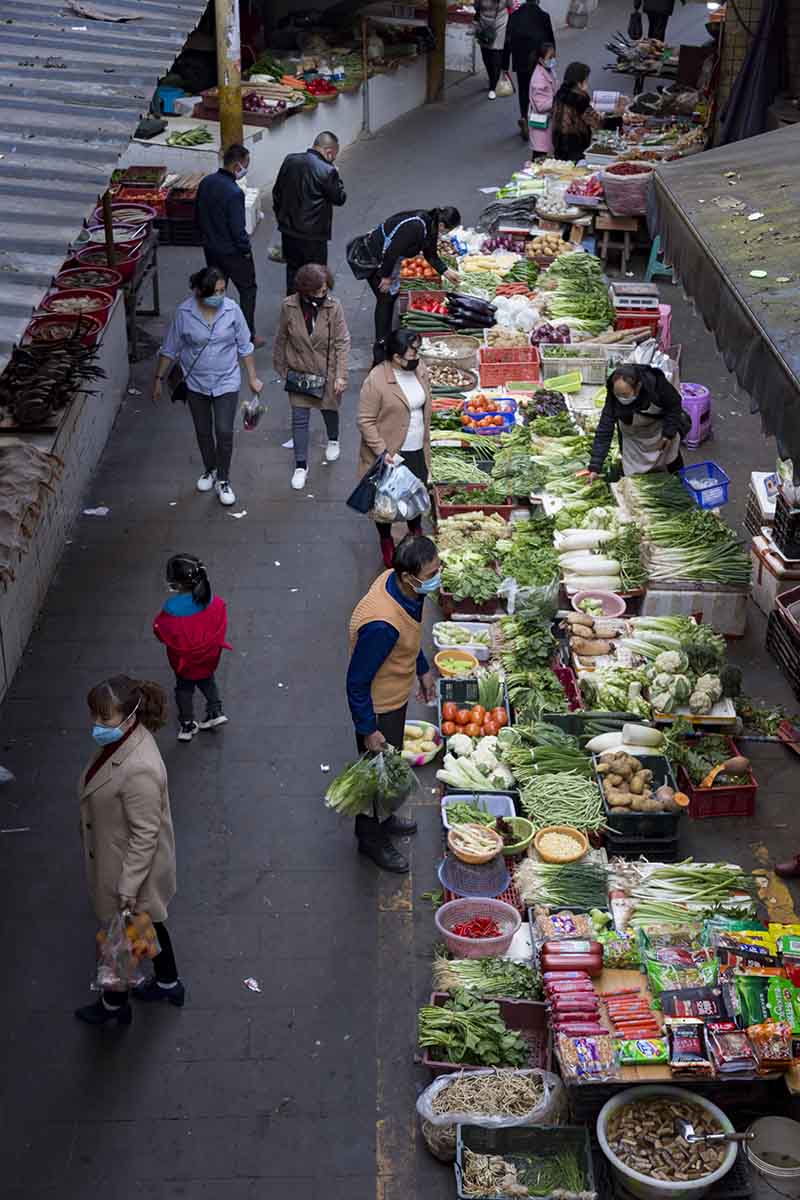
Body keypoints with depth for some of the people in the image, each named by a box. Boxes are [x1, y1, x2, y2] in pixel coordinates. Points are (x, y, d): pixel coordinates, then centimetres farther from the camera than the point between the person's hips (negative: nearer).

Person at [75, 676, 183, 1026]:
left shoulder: (139, 770, -37)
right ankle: (168, 983, 48)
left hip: (131, 864, -8)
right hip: (115, 855, 8)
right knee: (149, 924, 27)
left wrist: (129, 885, -22)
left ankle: (114, 1004, 40)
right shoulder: (121, 739, -8)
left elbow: (145, 834, -29)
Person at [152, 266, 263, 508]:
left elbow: (244, 347, -2)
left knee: (224, 432, -5)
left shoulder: (232, 310, -13)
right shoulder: (184, 313, -15)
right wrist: (158, 379, 1)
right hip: (196, 383, 1)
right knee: (203, 432, 16)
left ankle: (223, 480, 15)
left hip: (226, 382, -1)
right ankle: (209, 470, 41)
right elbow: (170, 350, -3)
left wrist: (253, 378, 1)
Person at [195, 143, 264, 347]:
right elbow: (238, 229, -24)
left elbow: (197, 215, 9)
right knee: (248, 290, 10)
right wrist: (246, 249, -9)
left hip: (210, 248, 7)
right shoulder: (234, 193, -27)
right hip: (232, 252, -7)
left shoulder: (205, 183, -2)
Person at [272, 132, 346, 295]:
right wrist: (336, 177, 5)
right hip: (313, 235, -6)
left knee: (292, 271, 20)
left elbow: (277, 193, 9)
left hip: (288, 231, 6)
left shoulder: (289, 161, 1)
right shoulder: (327, 171, -19)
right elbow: (339, 199, -7)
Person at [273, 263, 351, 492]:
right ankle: (301, 466, 11)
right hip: (299, 371, 0)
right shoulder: (289, 307, -15)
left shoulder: (333, 307, -18)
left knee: (329, 409, 22)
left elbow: (342, 343, -13)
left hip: (327, 372, 0)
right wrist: (281, 368, 10)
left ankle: (333, 441, 52)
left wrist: (341, 376, -15)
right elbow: (281, 339, 1)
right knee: (299, 418, 2)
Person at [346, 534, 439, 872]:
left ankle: (382, 817, 54)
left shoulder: (402, 586, -14)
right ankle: (372, 839, 39)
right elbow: (357, 682, -30)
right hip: (378, 707, -8)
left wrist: (422, 669, 18)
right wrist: (368, 730, -20)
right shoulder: (381, 623, -41)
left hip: (397, 696, 8)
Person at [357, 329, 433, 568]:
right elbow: (365, 421, -19)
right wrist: (382, 451, -23)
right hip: (389, 455, -5)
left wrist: (426, 443, 14)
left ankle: (416, 533, 48)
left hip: (417, 451, 5)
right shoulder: (376, 381, -24)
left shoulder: (419, 371, -4)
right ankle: (386, 542, 36)